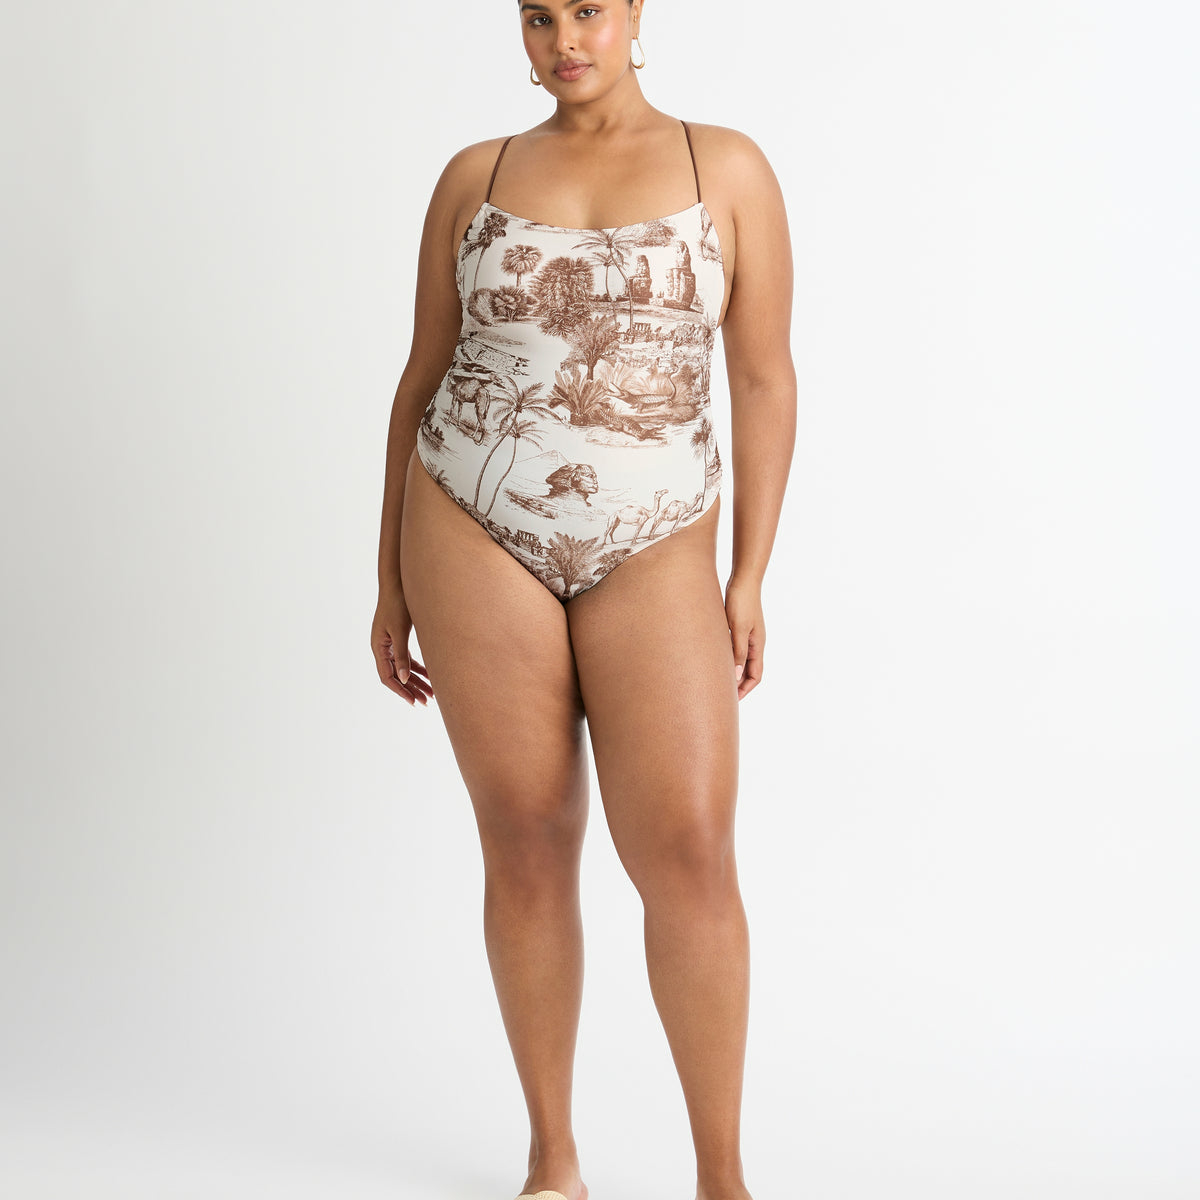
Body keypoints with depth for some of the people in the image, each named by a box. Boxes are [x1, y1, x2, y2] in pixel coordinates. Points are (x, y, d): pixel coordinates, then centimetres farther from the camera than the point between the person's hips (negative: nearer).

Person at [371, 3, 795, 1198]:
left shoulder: (727, 168, 2)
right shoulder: (475, 178, 6)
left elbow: (766, 379, 2)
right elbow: (423, 377, 9)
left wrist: (748, 579, -2)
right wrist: (391, 580, 7)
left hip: (651, 556, -1)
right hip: (477, 537, 1)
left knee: (689, 854, -9)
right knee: (527, 844, 4)